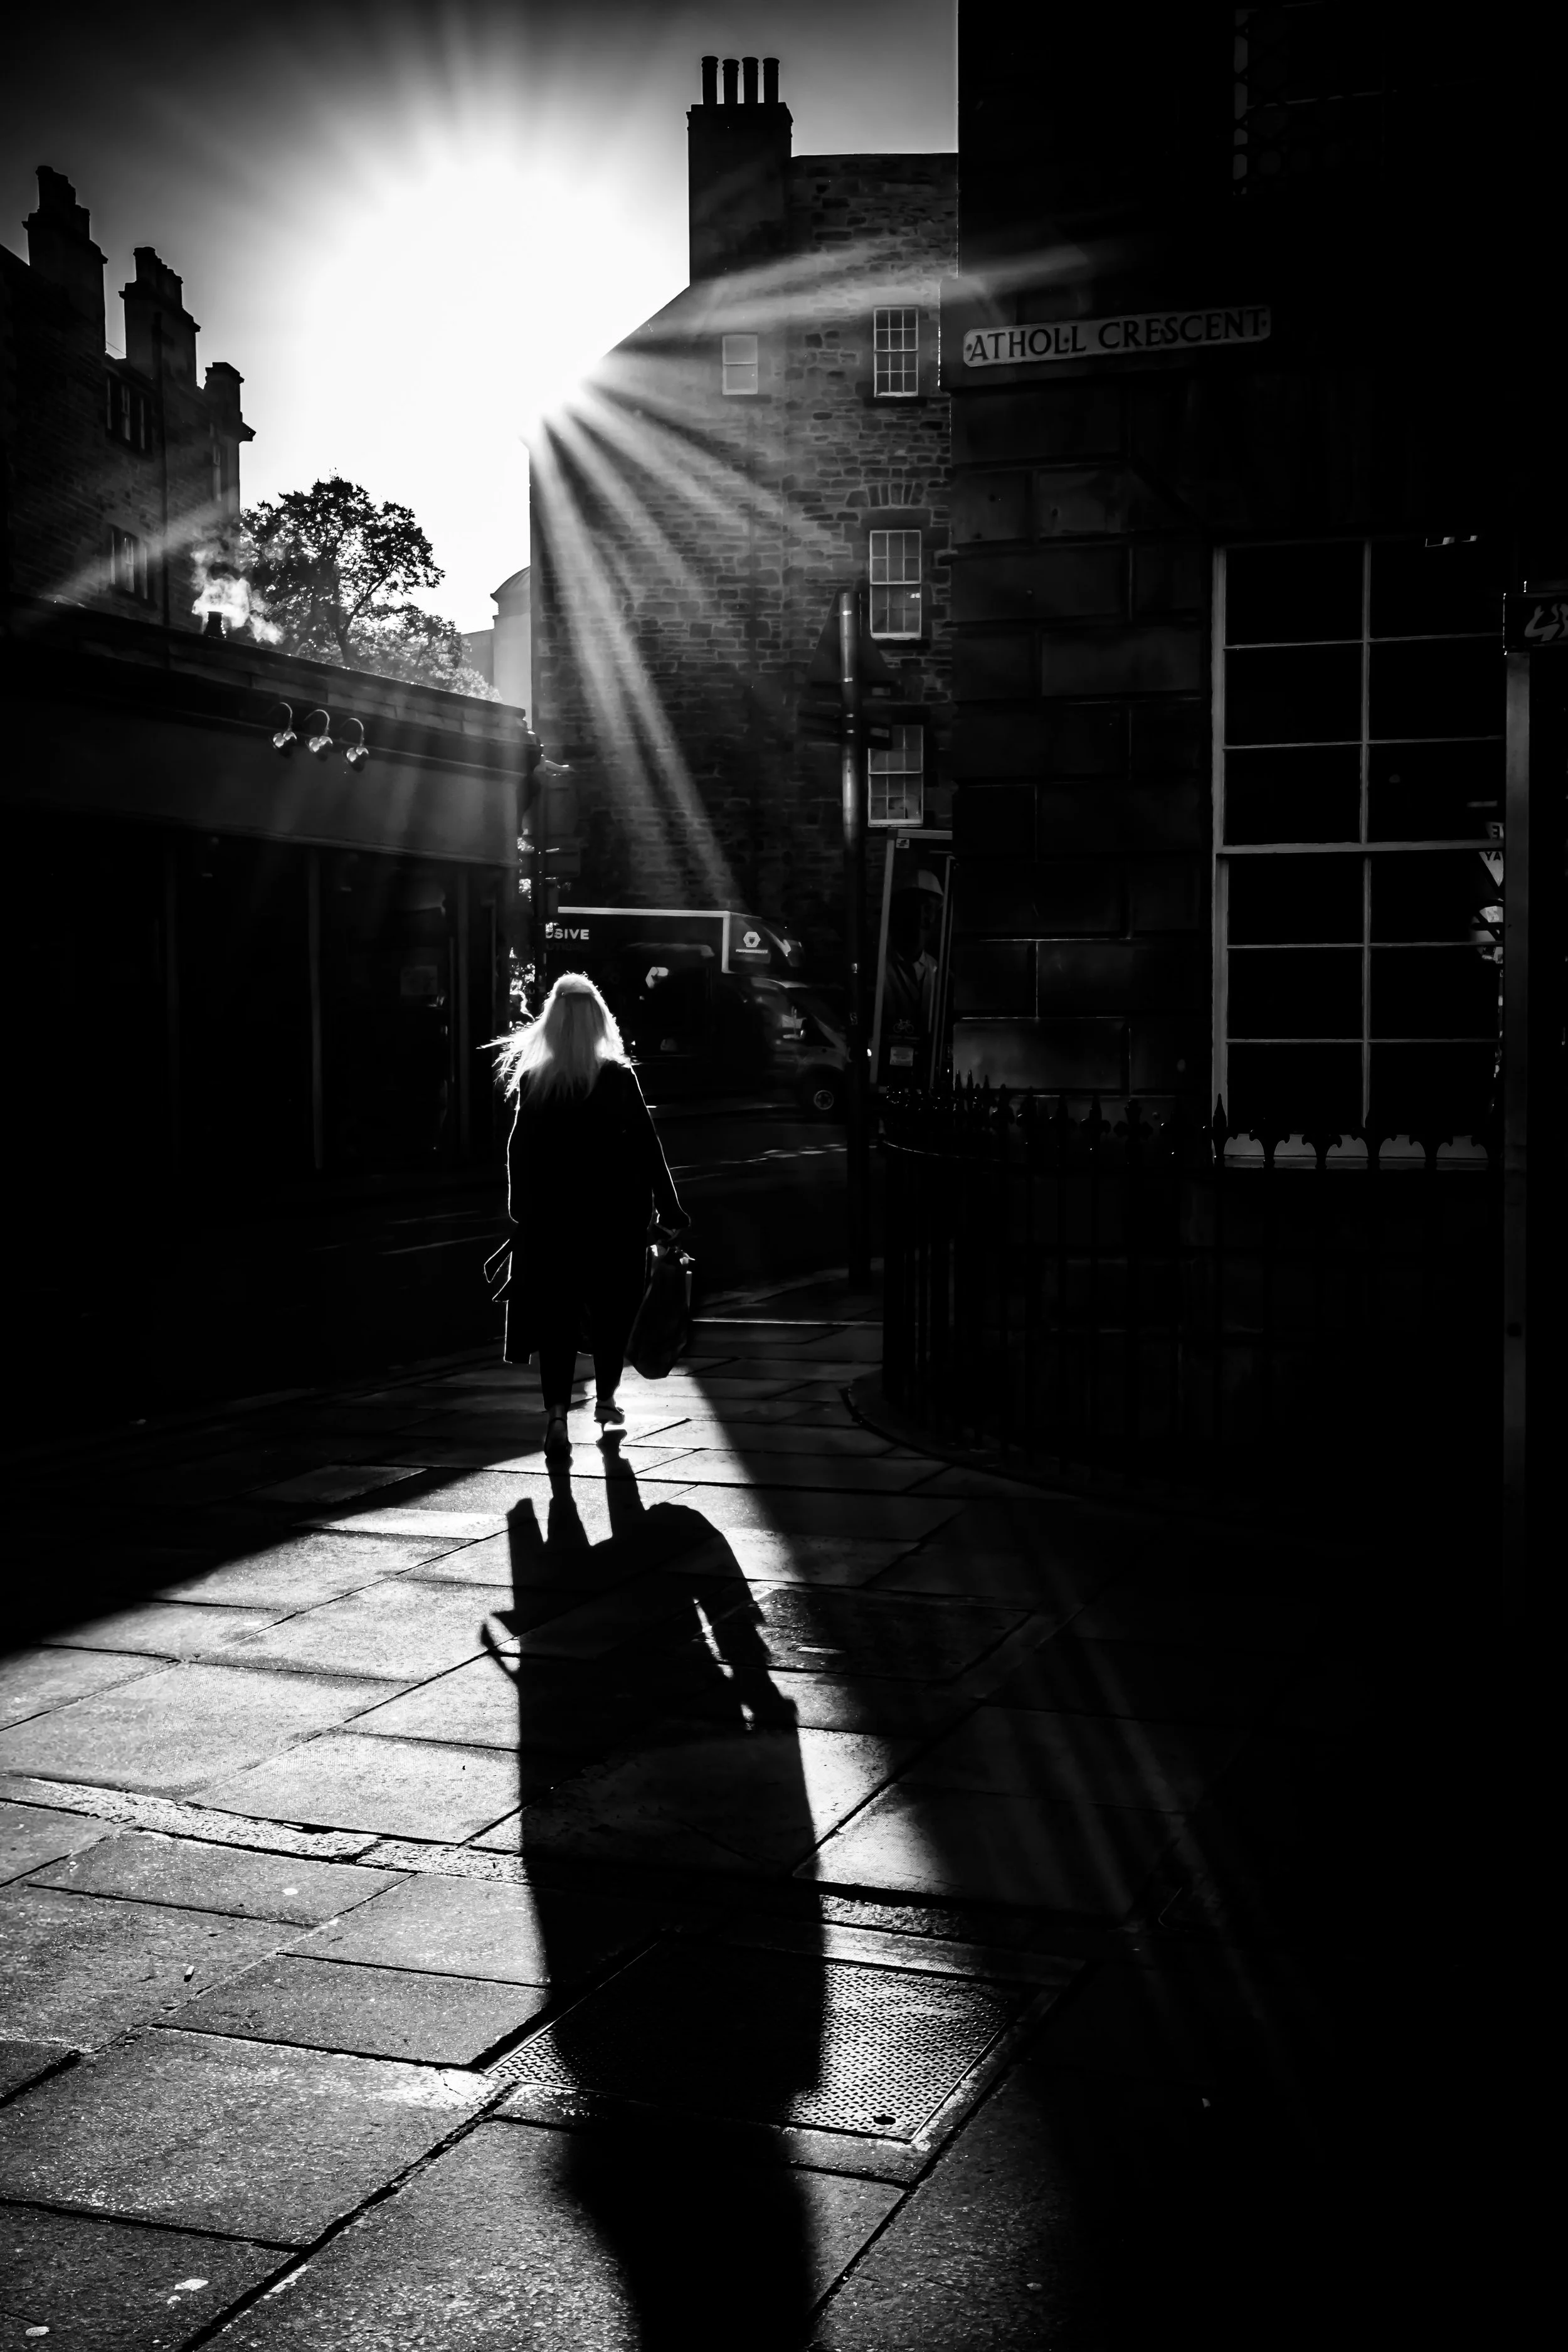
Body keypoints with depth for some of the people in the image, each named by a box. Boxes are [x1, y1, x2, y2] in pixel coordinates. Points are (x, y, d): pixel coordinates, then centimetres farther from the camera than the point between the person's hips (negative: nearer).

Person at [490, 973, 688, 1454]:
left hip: (551, 1214, 1)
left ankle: (556, 1413, -11)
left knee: (556, 1312, 2)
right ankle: (606, 1401, 25)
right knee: (613, 1306, 16)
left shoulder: (533, 1080, -2)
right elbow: (647, 1146, -6)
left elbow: (520, 1151, 0)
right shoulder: (618, 1077, -7)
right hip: (614, 1211, -1)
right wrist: (668, 1207, -1)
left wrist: (520, 1209, 8)